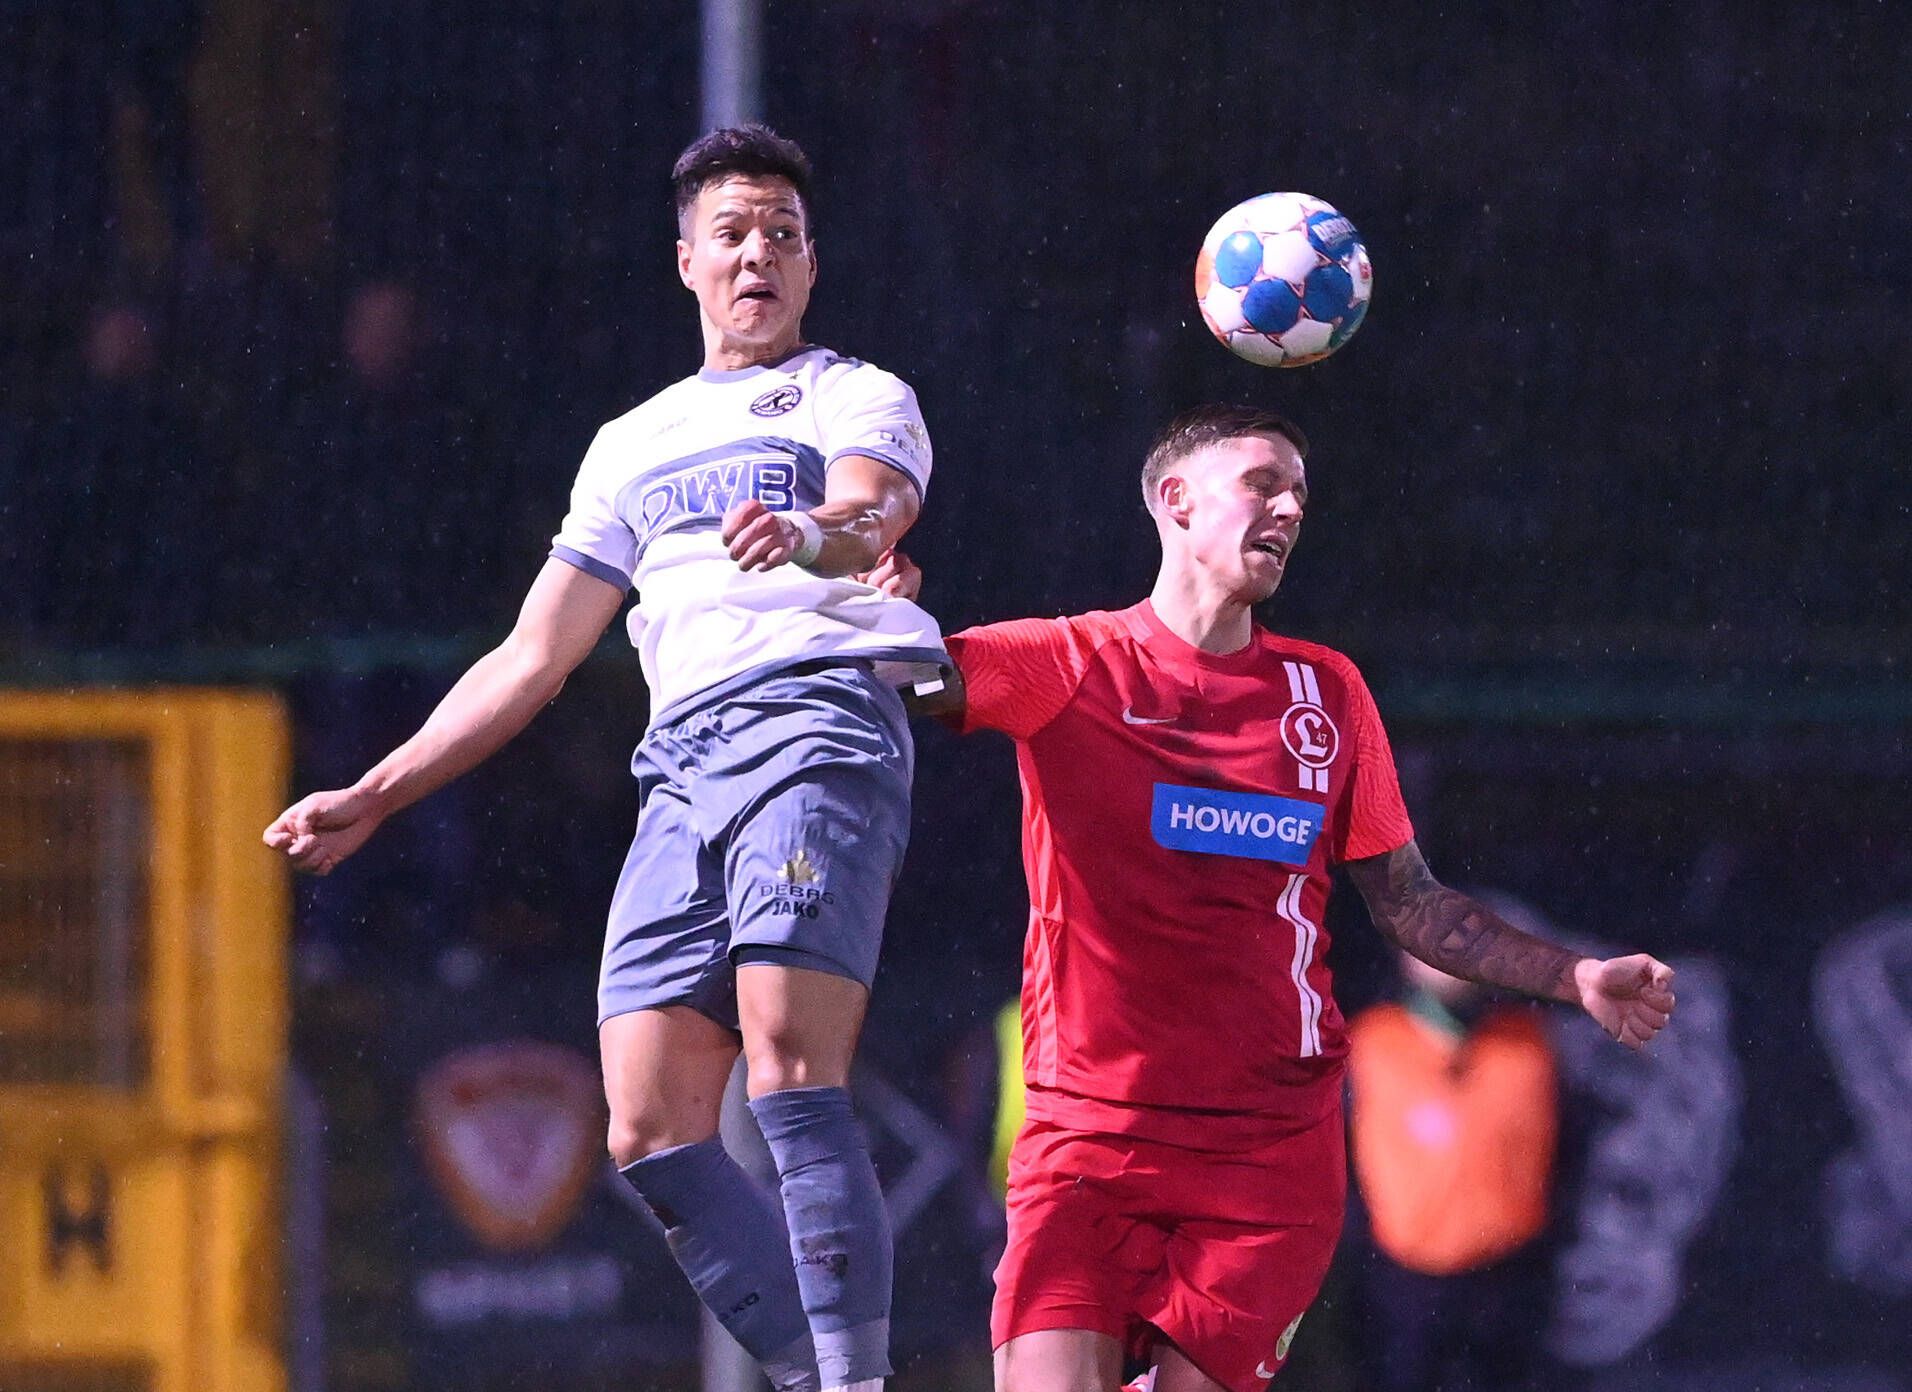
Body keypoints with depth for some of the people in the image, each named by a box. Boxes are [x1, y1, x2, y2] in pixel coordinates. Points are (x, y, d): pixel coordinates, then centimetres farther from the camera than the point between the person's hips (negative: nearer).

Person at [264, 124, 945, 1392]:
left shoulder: (860, 399, 13)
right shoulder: (634, 444, 29)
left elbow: (872, 518, -11)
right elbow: (534, 659, 31)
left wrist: (811, 535, -36)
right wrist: (374, 798, 27)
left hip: (822, 717, -6)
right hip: (682, 761, 6)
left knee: (789, 1063, -24)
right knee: (651, 1127, -8)